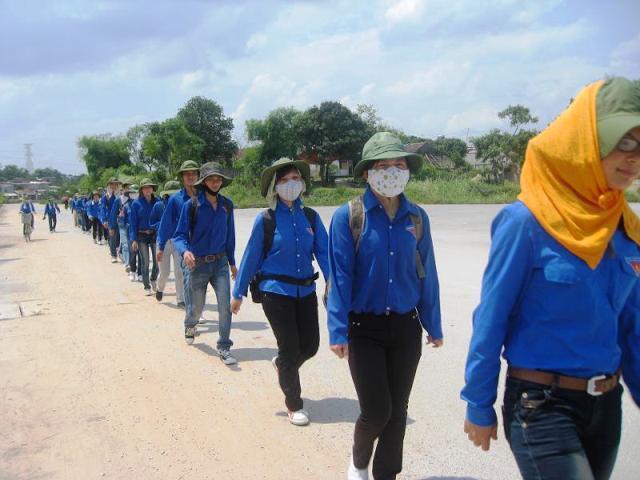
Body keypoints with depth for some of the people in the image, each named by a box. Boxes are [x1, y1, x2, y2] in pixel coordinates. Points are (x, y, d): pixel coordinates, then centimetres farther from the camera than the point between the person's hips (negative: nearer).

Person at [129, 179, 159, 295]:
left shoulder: (157, 202, 2)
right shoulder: (136, 204, -2)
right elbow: (133, 222, -2)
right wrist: (134, 239, -9)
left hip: (155, 234, 2)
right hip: (142, 236, -1)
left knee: (157, 260, 1)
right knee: (145, 262, 1)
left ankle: (153, 280, 28)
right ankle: (147, 287, 11)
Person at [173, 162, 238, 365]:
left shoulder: (227, 205, 1)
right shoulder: (191, 205, -11)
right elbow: (180, 235, -11)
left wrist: (232, 262, 13)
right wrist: (185, 251, -32)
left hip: (220, 263, 2)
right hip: (197, 264, -2)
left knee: (225, 304, -11)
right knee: (196, 308, 13)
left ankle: (224, 348, 1)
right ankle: (190, 325, 48)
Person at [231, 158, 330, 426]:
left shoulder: (311, 217, 1)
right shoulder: (266, 220, -9)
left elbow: (324, 253, -3)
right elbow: (251, 257, -4)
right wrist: (238, 293, 0)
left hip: (306, 291, 4)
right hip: (276, 293, -4)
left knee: (310, 345, 11)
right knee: (290, 348, 2)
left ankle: (282, 364, 46)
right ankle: (294, 405, 22)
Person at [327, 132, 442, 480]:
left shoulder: (416, 217, 1)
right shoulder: (349, 216, -10)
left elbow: (426, 275, 6)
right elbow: (340, 276, -11)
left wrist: (433, 326, 10)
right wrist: (338, 331, -14)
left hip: (406, 328, 4)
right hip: (365, 329, -3)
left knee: (397, 411, 10)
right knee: (376, 411, -2)